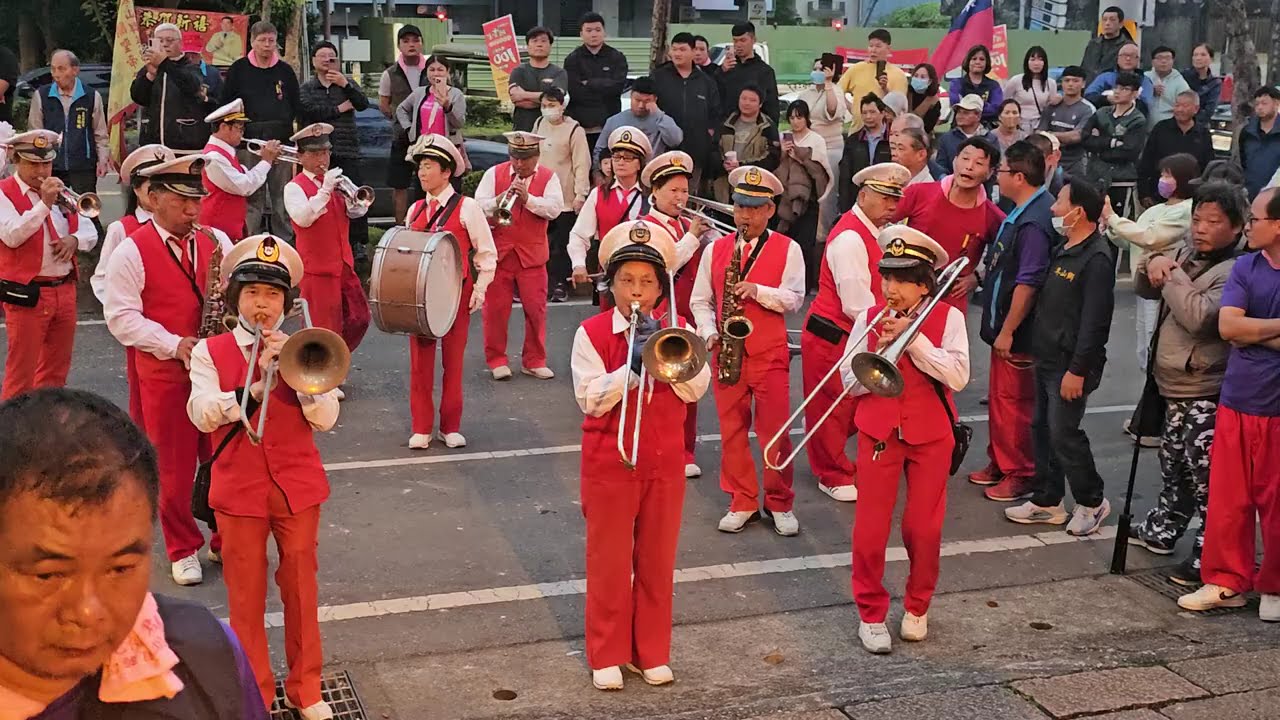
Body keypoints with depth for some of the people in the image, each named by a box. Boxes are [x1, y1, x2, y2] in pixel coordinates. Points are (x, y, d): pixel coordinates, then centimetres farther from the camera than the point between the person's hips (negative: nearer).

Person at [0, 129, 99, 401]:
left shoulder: (59, 191, 15)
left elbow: (90, 232, 14)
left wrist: (74, 239, -8)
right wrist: (44, 204, -25)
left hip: (65, 290, 6)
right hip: (27, 294, -6)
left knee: (56, 370, 15)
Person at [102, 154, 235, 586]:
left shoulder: (216, 241, 8)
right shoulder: (131, 252, -5)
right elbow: (121, 317, -10)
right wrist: (174, 344, -18)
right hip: (165, 373, -3)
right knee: (174, 466, 5)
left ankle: (227, 540, 24)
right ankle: (183, 550, 20)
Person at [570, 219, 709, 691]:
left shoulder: (677, 331, 2)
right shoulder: (591, 333, -6)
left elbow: (696, 389, -10)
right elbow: (590, 399, -15)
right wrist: (632, 366, -26)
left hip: (664, 465, 3)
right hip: (609, 466, -2)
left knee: (657, 561, 11)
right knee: (609, 561, 6)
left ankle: (651, 652, 24)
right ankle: (607, 656, 18)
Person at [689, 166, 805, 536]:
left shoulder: (787, 249, -1)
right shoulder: (715, 249, 6)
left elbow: (794, 299, -9)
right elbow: (700, 300, 9)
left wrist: (758, 291, -23)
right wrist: (710, 333, -7)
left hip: (770, 353, -3)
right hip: (726, 352, 3)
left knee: (775, 432, 0)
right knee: (732, 430, 7)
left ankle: (779, 503, 15)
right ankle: (742, 502, 19)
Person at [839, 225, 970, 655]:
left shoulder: (947, 318, -3)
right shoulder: (869, 319, 1)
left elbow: (958, 377, -17)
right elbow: (851, 382, -1)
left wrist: (913, 339, -20)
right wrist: (881, 351, -18)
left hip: (930, 435, -1)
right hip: (878, 433, 1)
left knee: (924, 528, 6)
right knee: (871, 529, 0)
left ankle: (917, 607, 27)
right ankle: (871, 613, 15)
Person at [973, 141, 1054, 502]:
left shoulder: (1033, 222, -24)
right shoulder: (1021, 213, 7)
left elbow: (1028, 283, -26)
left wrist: (1008, 331, -22)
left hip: (1018, 330, -10)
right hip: (1004, 323, 10)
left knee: (1014, 402, 3)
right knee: (999, 397, 19)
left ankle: (1021, 474, 16)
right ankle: (1000, 462, 33)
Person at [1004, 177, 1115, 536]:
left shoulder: (1096, 259, -19)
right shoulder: (1063, 250, 11)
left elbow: (1094, 321, -22)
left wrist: (1077, 370, -23)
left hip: (1070, 366, -9)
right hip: (1046, 358, 9)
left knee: (1063, 433, -3)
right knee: (1042, 429, 13)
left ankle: (1092, 502, 15)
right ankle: (1046, 500, 24)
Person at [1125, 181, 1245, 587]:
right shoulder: (1187, 256, 10)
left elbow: (1200, 316, -30)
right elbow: (1145, 291, 16)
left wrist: (1171, 274, -19)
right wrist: (1152, 266, -5)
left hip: (1206, 393, -9)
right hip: (1174, 386, 9)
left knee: (1204, 476, -8)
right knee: (1173, 466, 23)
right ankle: (1162, 530, 38)